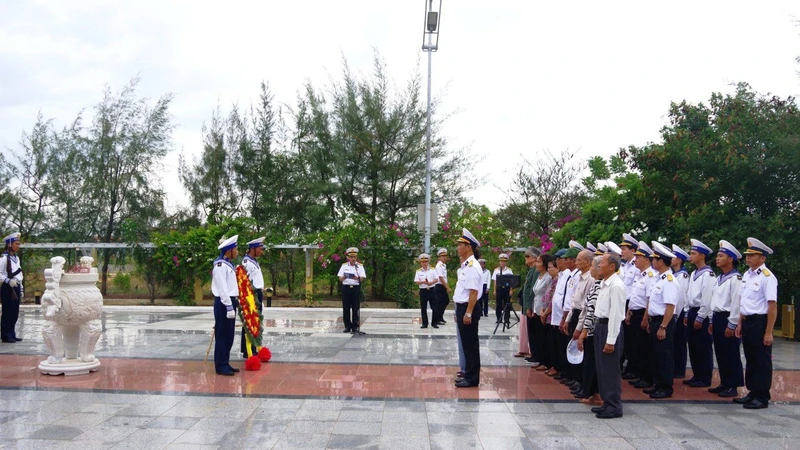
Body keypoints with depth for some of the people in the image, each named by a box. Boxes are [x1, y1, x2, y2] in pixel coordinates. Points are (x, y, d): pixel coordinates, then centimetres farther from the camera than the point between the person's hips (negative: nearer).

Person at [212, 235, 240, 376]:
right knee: (222, 336, -4)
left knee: (229, 336, 12)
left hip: (230, 302, 9)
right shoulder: (220, 265, -14)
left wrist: (234, 304, 16)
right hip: (223, 304, -9)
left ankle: (225, 363, 19)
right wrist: (229, 307, -21)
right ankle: (221, 366, 1)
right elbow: (222, 289, -19)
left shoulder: (228, 265, 16)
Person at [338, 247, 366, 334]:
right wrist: (344, 277, -19)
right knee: (346, 308, 2)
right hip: (346, 287, 1)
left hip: (356, 288, -1)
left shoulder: (360, 266, 6)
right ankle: (347, 326, 11)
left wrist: (357, 278, -26)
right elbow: (340, 278, 5)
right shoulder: (344, 266, 9)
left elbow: (363, 278, -4)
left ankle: (355, 327, 4)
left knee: (356, 309, -2)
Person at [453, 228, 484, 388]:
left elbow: (473, 292, -22)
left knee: (470, 344, -1)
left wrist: (468, 313, -23)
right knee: (466, 344, 16)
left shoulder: (472, 266, -17)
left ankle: (472, 378, 7)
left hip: (468, 310, -10)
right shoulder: (465, 266, 14)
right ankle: (469, 374, 26)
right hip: (462, 308, 10)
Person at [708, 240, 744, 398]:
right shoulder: (719, 278, 15)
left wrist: (731, 325, -18)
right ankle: (724, 384, 22)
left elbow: (737, 303, -18)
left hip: (728, 319, -9)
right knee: (720, 354, 13)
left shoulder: (736, 278, -14)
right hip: (717, 318, 9)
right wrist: (713, 321, 18)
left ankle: (733, 387, 9)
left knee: (731, 355, 0)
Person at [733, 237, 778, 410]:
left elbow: (772, 306, -17)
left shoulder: (767, 277, -15)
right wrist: (740, 323, 16)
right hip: (747, 322, 8)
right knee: (750, 360, 16)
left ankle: (762, 398, 12)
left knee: (762, 362, 3)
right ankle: (752, 393, 27)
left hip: (760, 322, -8)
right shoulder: (746, 275, 10)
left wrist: (768, 333, -18)